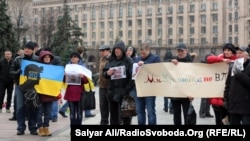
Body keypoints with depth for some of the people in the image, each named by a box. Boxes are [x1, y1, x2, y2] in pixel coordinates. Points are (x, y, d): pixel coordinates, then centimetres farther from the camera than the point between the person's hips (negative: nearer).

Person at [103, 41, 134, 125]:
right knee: (113, 112, 9)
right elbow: (104, 73, 13)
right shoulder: (111, 60, 10)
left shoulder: (128, 61, -3)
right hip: (112, 91, 4)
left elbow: (132, 76, -9)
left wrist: (127, 89, -18)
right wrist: (107, 73, -10)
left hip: (124, 91, -4)